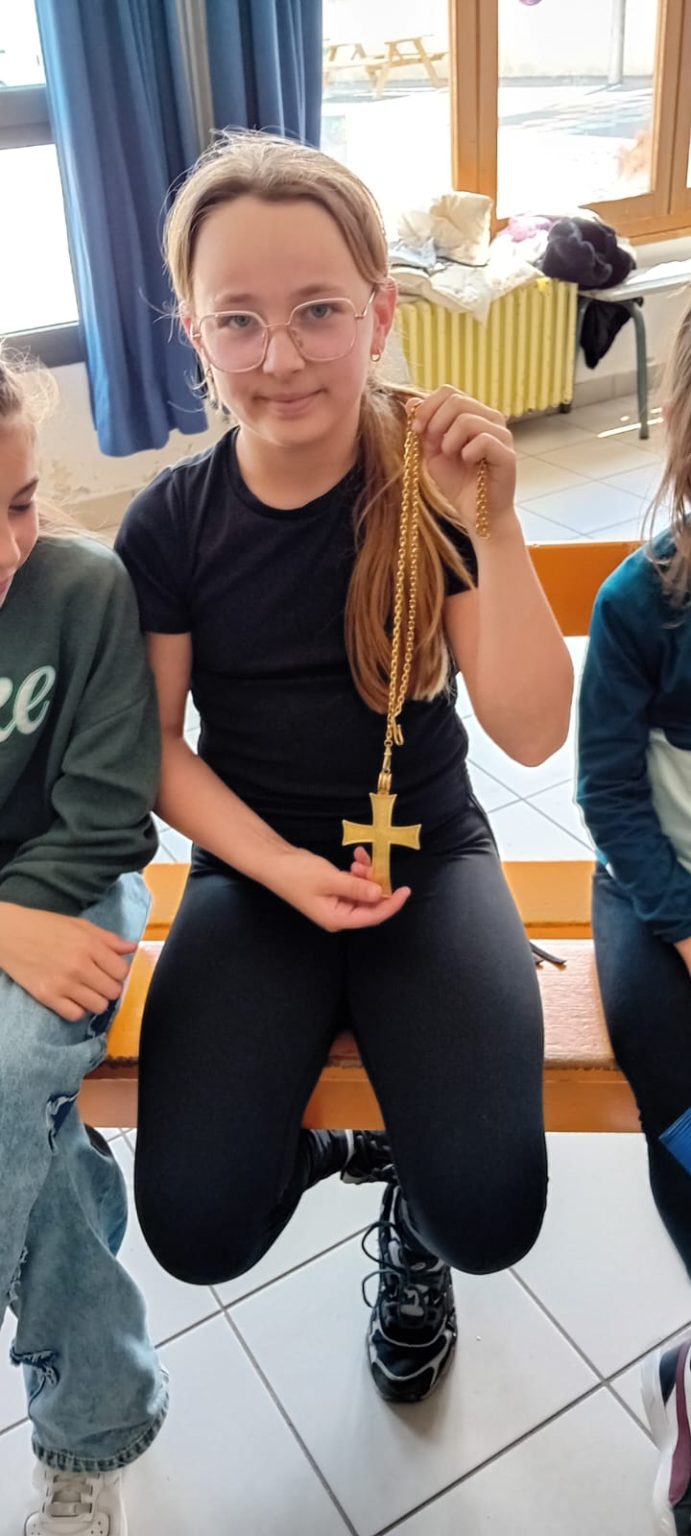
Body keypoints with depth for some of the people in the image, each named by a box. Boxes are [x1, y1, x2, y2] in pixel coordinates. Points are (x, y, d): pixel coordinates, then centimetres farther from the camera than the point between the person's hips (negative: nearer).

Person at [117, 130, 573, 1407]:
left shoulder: (433, 486, -10)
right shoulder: (171, 523, -7)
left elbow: (533, 733, -15)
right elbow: (159, 749, -1)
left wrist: (493, 525, -26)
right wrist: (285, 868, -16)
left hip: (430, 855, 0)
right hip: (253, 867, 1)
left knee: (489, 1214, -18)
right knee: (198, 1228, -14)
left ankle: (409, 1216, 22)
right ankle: (320, 1141, 22)